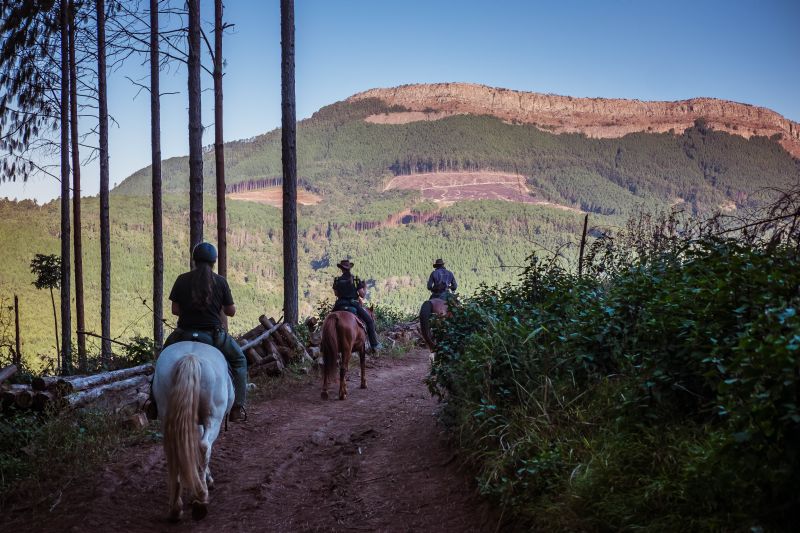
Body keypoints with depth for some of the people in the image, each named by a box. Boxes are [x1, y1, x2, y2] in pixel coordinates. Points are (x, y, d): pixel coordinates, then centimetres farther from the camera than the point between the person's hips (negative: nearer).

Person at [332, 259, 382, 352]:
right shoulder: (356, 280, -5)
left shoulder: (337, 280, 0)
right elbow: (362, 295, -5)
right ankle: (374, 345, 6)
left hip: (340, 306, 2)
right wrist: (365, 287, 13)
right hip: (354, 305, -2)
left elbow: (336, 294, 12)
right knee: (370, 321, 11)